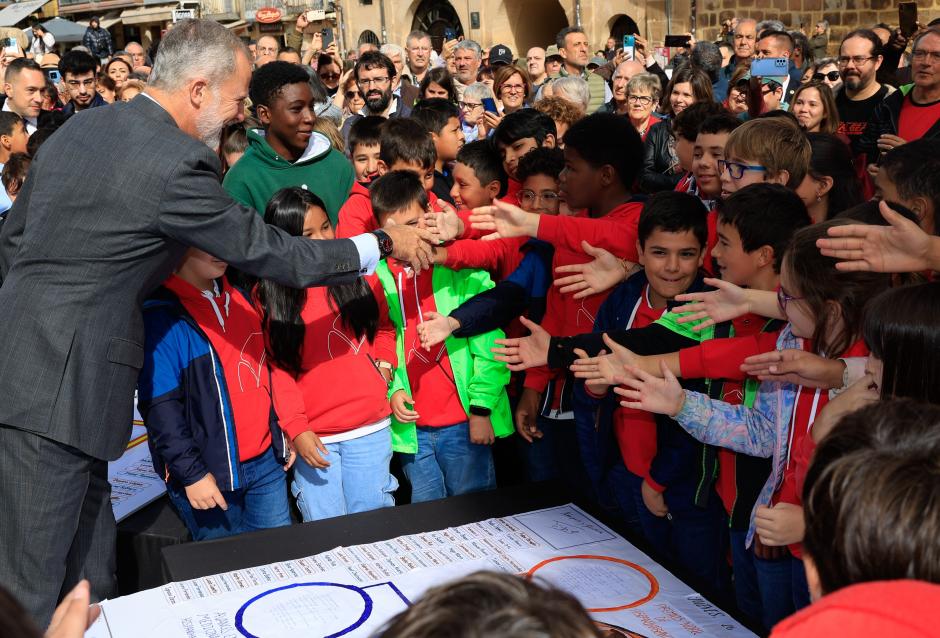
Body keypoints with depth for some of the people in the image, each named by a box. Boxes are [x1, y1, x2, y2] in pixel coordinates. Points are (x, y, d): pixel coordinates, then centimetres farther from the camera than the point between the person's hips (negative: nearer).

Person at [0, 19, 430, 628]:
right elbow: (269, 252, -9)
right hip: (62, 389, -9)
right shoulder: (179, 163, -16)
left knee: (89, 569, 17)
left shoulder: (80, 126, 10)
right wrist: (384, 244, 2)